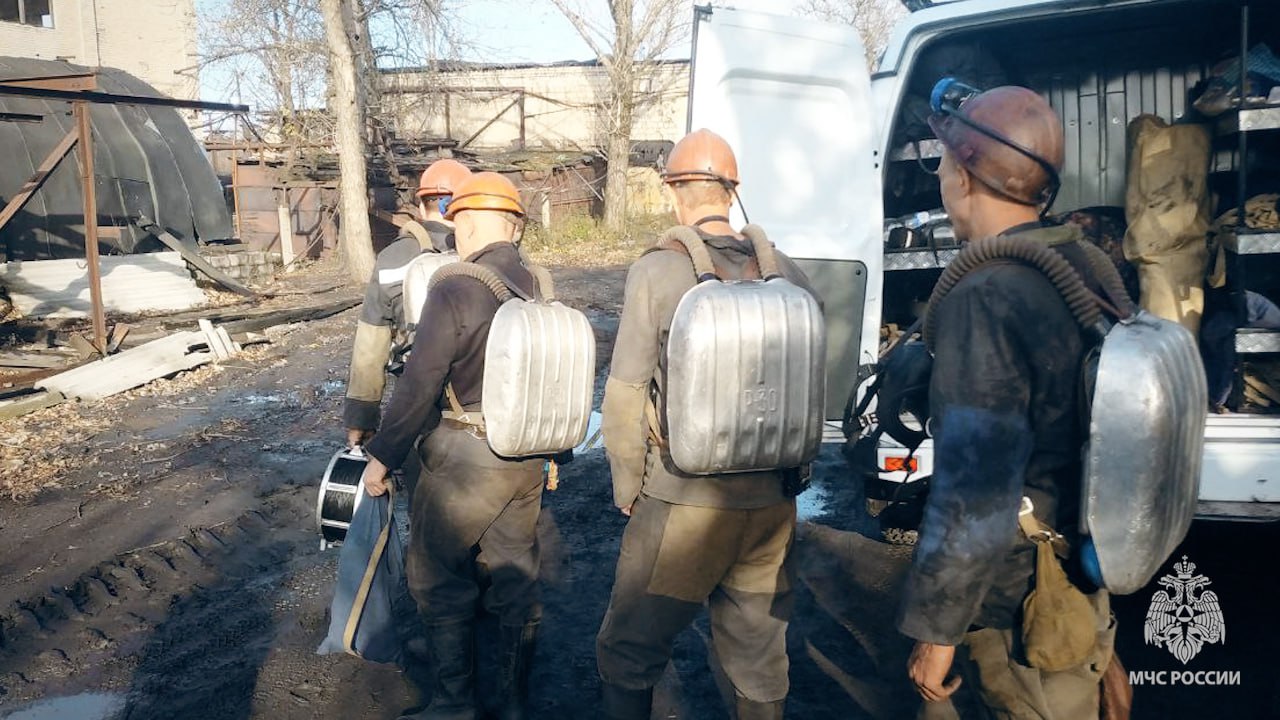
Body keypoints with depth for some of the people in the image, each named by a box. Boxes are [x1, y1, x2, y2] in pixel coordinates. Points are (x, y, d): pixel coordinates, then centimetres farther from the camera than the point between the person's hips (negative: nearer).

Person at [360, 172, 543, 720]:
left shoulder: (454, 291, -18)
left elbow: (418, 387, -16)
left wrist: (382, 457, -4)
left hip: (464, 461, -6)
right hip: (528, 458, 6)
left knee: (440, 581, 12)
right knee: (516, 580, 16)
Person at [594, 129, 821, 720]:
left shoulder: (657, 270, -10)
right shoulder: (787, 272, 0)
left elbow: (625, 393, -9)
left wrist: (627, 487, 4)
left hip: (682, 501, -4)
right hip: (772, 505, 4)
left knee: (629, 656, 13)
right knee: (760, 661, 18)